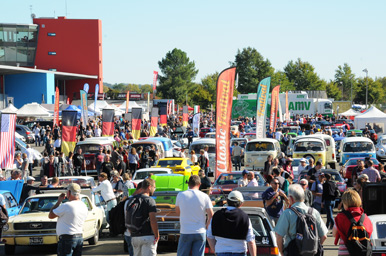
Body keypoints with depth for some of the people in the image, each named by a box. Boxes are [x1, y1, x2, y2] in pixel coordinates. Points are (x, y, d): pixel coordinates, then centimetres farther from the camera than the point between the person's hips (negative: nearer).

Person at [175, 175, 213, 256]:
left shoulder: (180, 195, -2)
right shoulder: (204, 196, -3)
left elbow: (177, 212, 10)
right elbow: (211, 215, -4)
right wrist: (206, 227, 10)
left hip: (185, 232, 0)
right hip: (200, 232, 0)